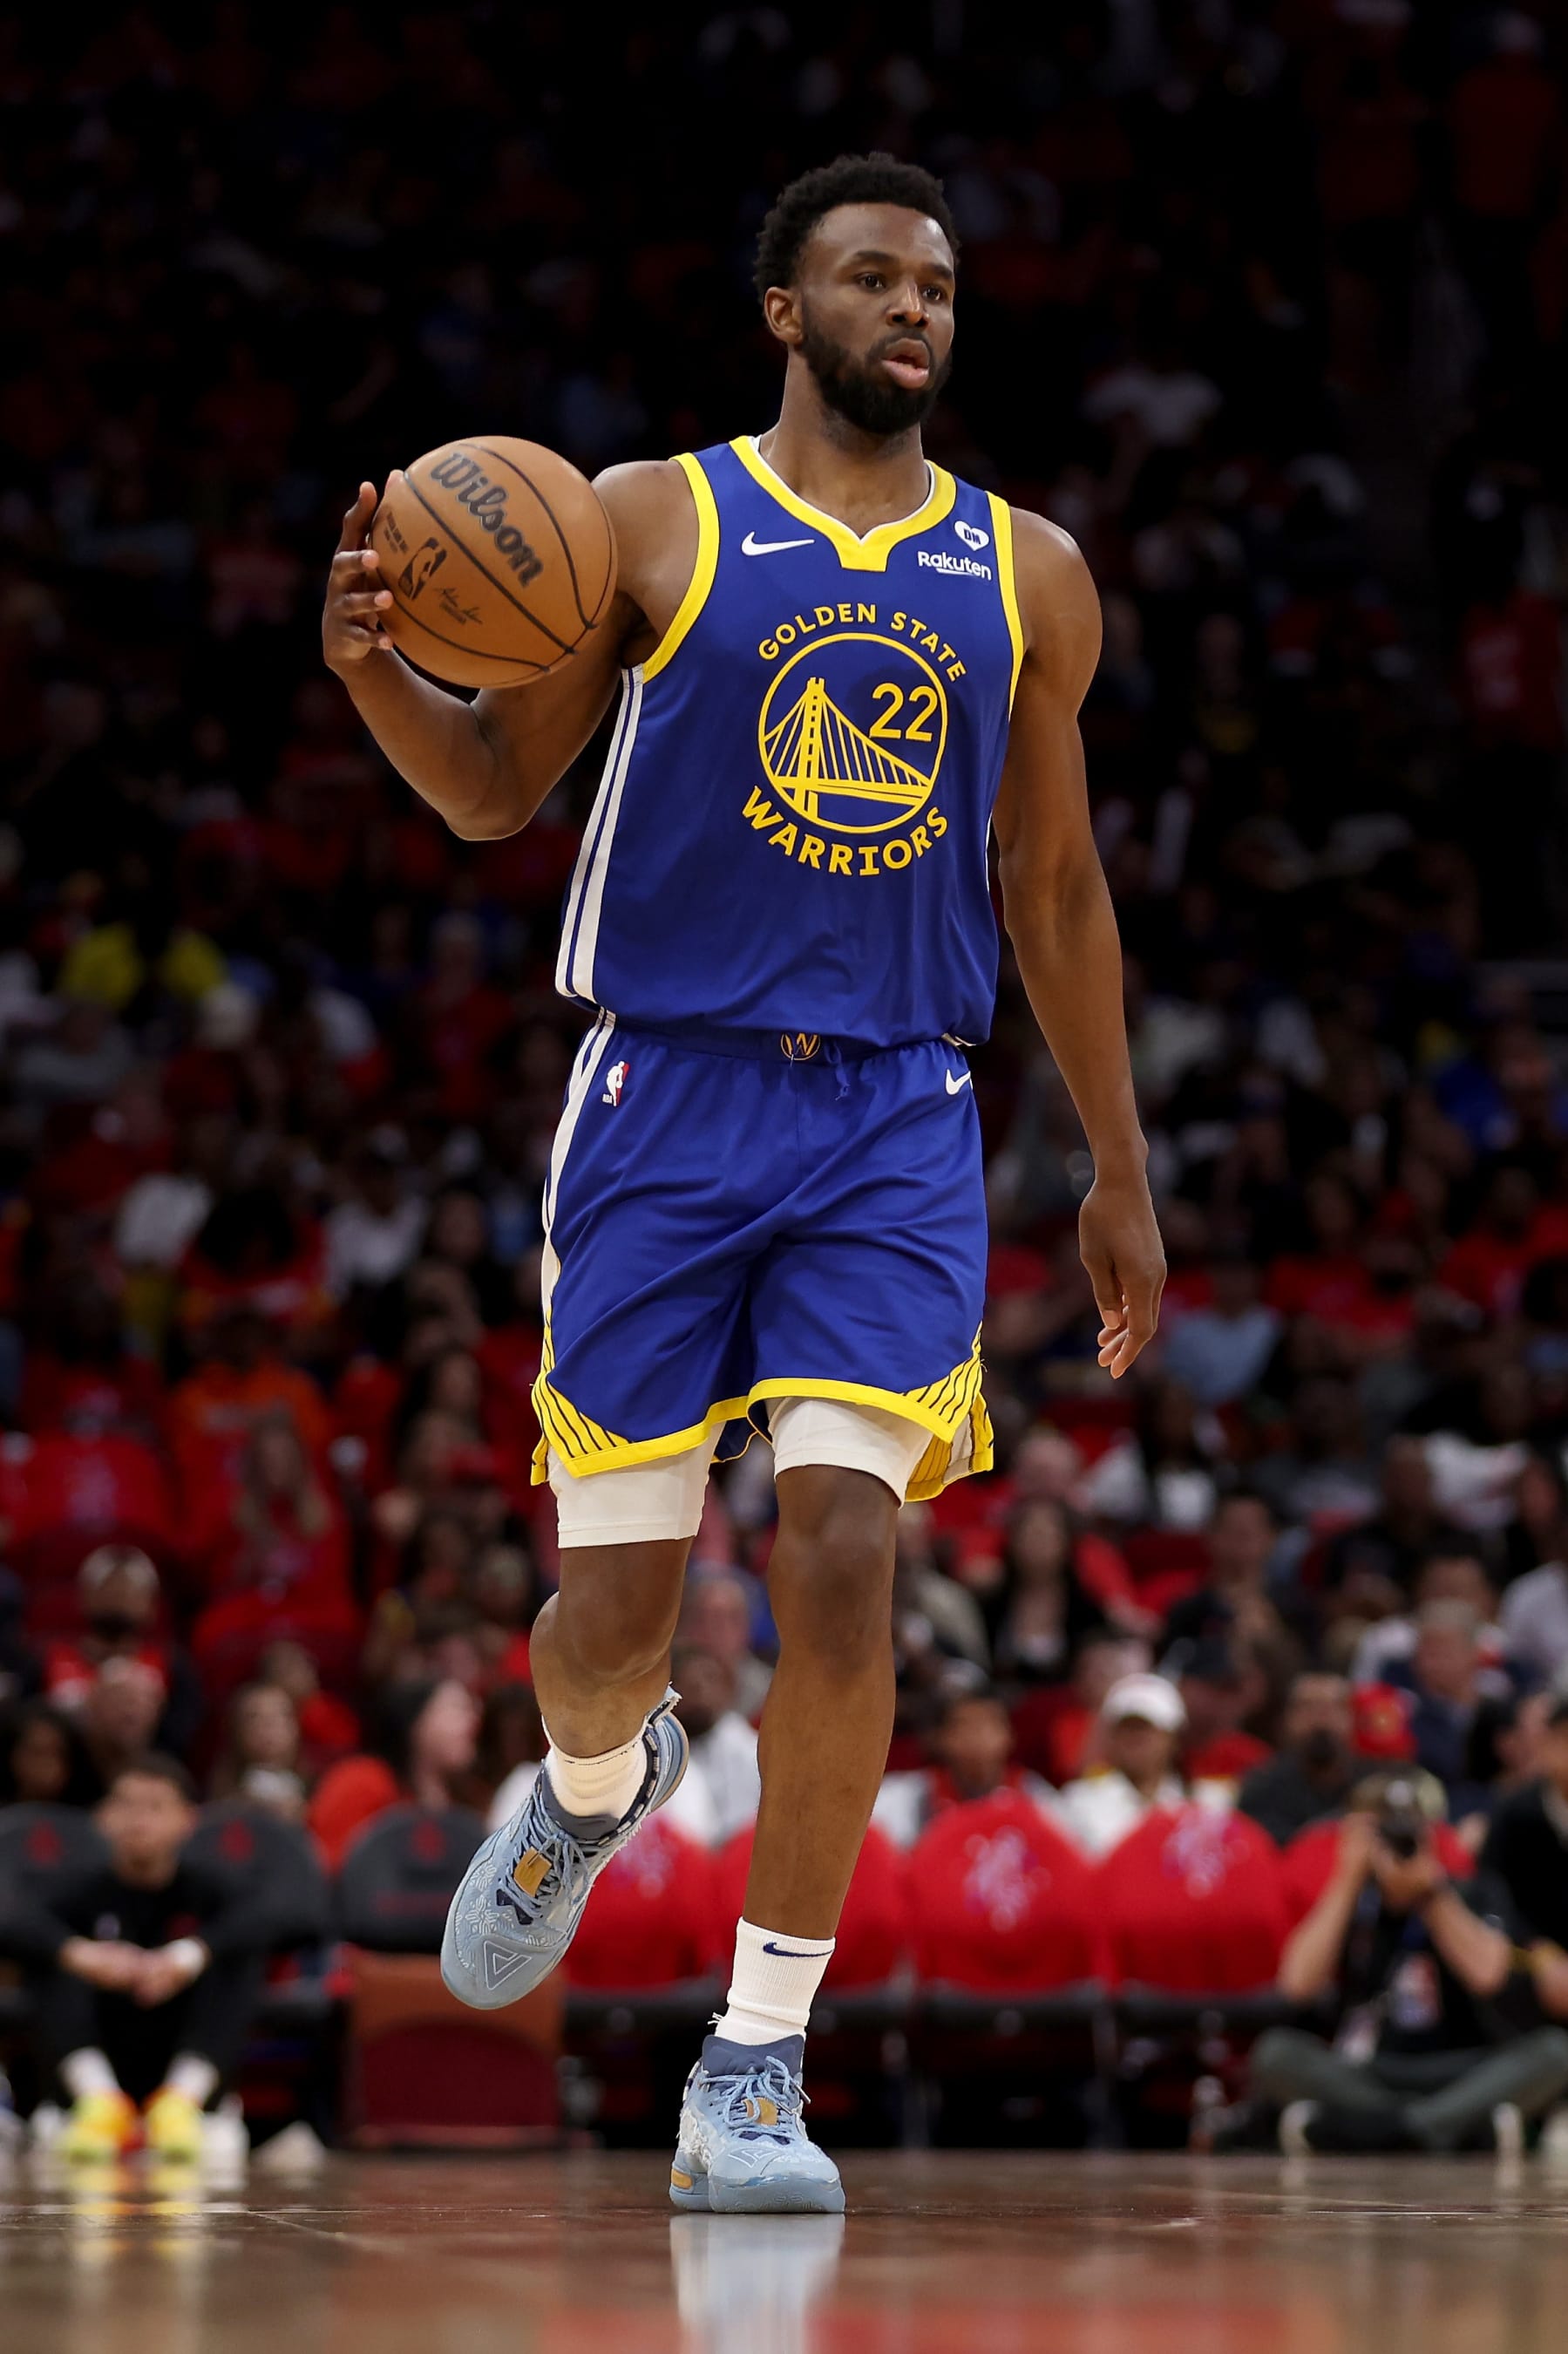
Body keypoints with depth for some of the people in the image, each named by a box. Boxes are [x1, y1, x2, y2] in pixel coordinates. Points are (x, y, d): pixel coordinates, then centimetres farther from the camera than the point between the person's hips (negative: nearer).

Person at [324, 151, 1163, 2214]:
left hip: (896, 1124, 1)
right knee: (617, 1605, -1)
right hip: (667, 1097, -1)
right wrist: (373, 666, -17)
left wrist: (1121, 1176, 16)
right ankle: (594, 1792, 38)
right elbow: (494, 791, 4)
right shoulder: (656, 522, 3)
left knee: (842, 1555, -15)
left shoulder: (1027, 576, 11)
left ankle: (757, 2067, -8)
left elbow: (1055, 887, 17)